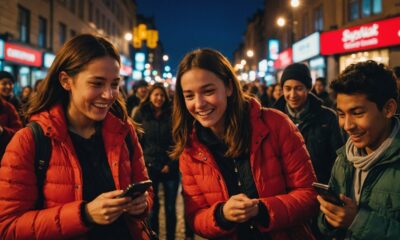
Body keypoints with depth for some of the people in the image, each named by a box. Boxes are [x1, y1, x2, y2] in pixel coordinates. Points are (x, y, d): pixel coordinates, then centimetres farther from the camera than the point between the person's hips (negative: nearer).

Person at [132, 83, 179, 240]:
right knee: (152, 207, 1)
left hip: (170, 168, 0)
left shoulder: (172, 114, 2)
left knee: (170, 208, 5)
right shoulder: (141, 114, 3)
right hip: (149, 168, 0)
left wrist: (171, 164, -5)